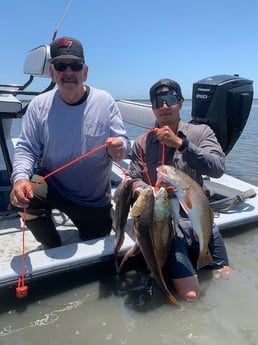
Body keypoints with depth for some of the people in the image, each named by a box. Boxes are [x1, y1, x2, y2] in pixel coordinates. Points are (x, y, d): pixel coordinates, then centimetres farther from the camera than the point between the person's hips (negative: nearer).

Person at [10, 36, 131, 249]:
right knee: (21, 196, -30)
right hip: (52, 185, 0)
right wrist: (20, 178, -30)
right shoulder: (39, 105, -10)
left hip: (95, 199, 1)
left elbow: (124, 143, -11)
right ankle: (54, 248, 1)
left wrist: (119, 148, -35)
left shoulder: (105, 101, -12)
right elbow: (26, 149, -9)